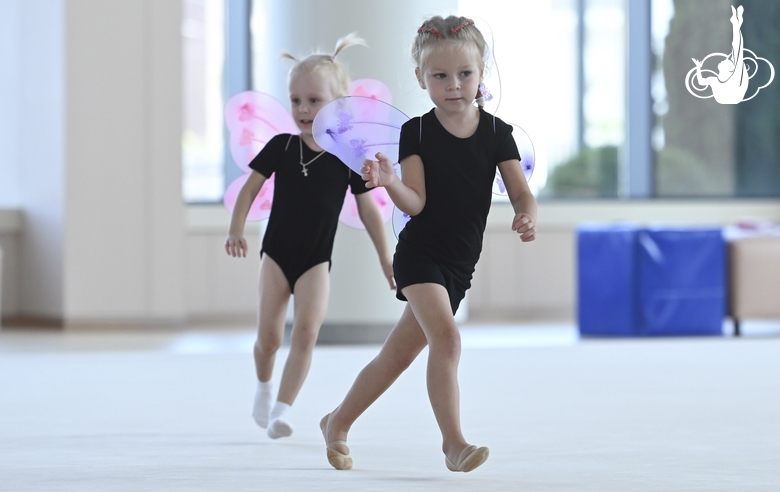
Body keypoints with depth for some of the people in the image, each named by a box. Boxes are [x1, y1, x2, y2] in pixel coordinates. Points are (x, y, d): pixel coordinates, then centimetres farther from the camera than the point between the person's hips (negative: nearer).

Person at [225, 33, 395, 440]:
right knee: (269, 336, -2)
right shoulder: (281, 147, -5)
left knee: (306, 331, -17)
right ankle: (264, 384, 29)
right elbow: (250, 189, 2)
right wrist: (236, 230, -10)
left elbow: (367, 209, 3)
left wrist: (386, 258, 6)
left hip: (316, 260, -1)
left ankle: (282, 408, -17)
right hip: (277, 253, 1)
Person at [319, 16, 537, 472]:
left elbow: (522, 193, -4)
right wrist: (389, 182, -33)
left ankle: (338, 423, 31)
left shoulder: (497, 133, 1)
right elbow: (416, 203, -12)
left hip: (460, 263, 4)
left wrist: (528, 217, -26)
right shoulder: (416, 132, -6)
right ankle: (454, 442, -25)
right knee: (446, 335, -26)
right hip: (419, 253, -4)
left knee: (399, 354, 13)